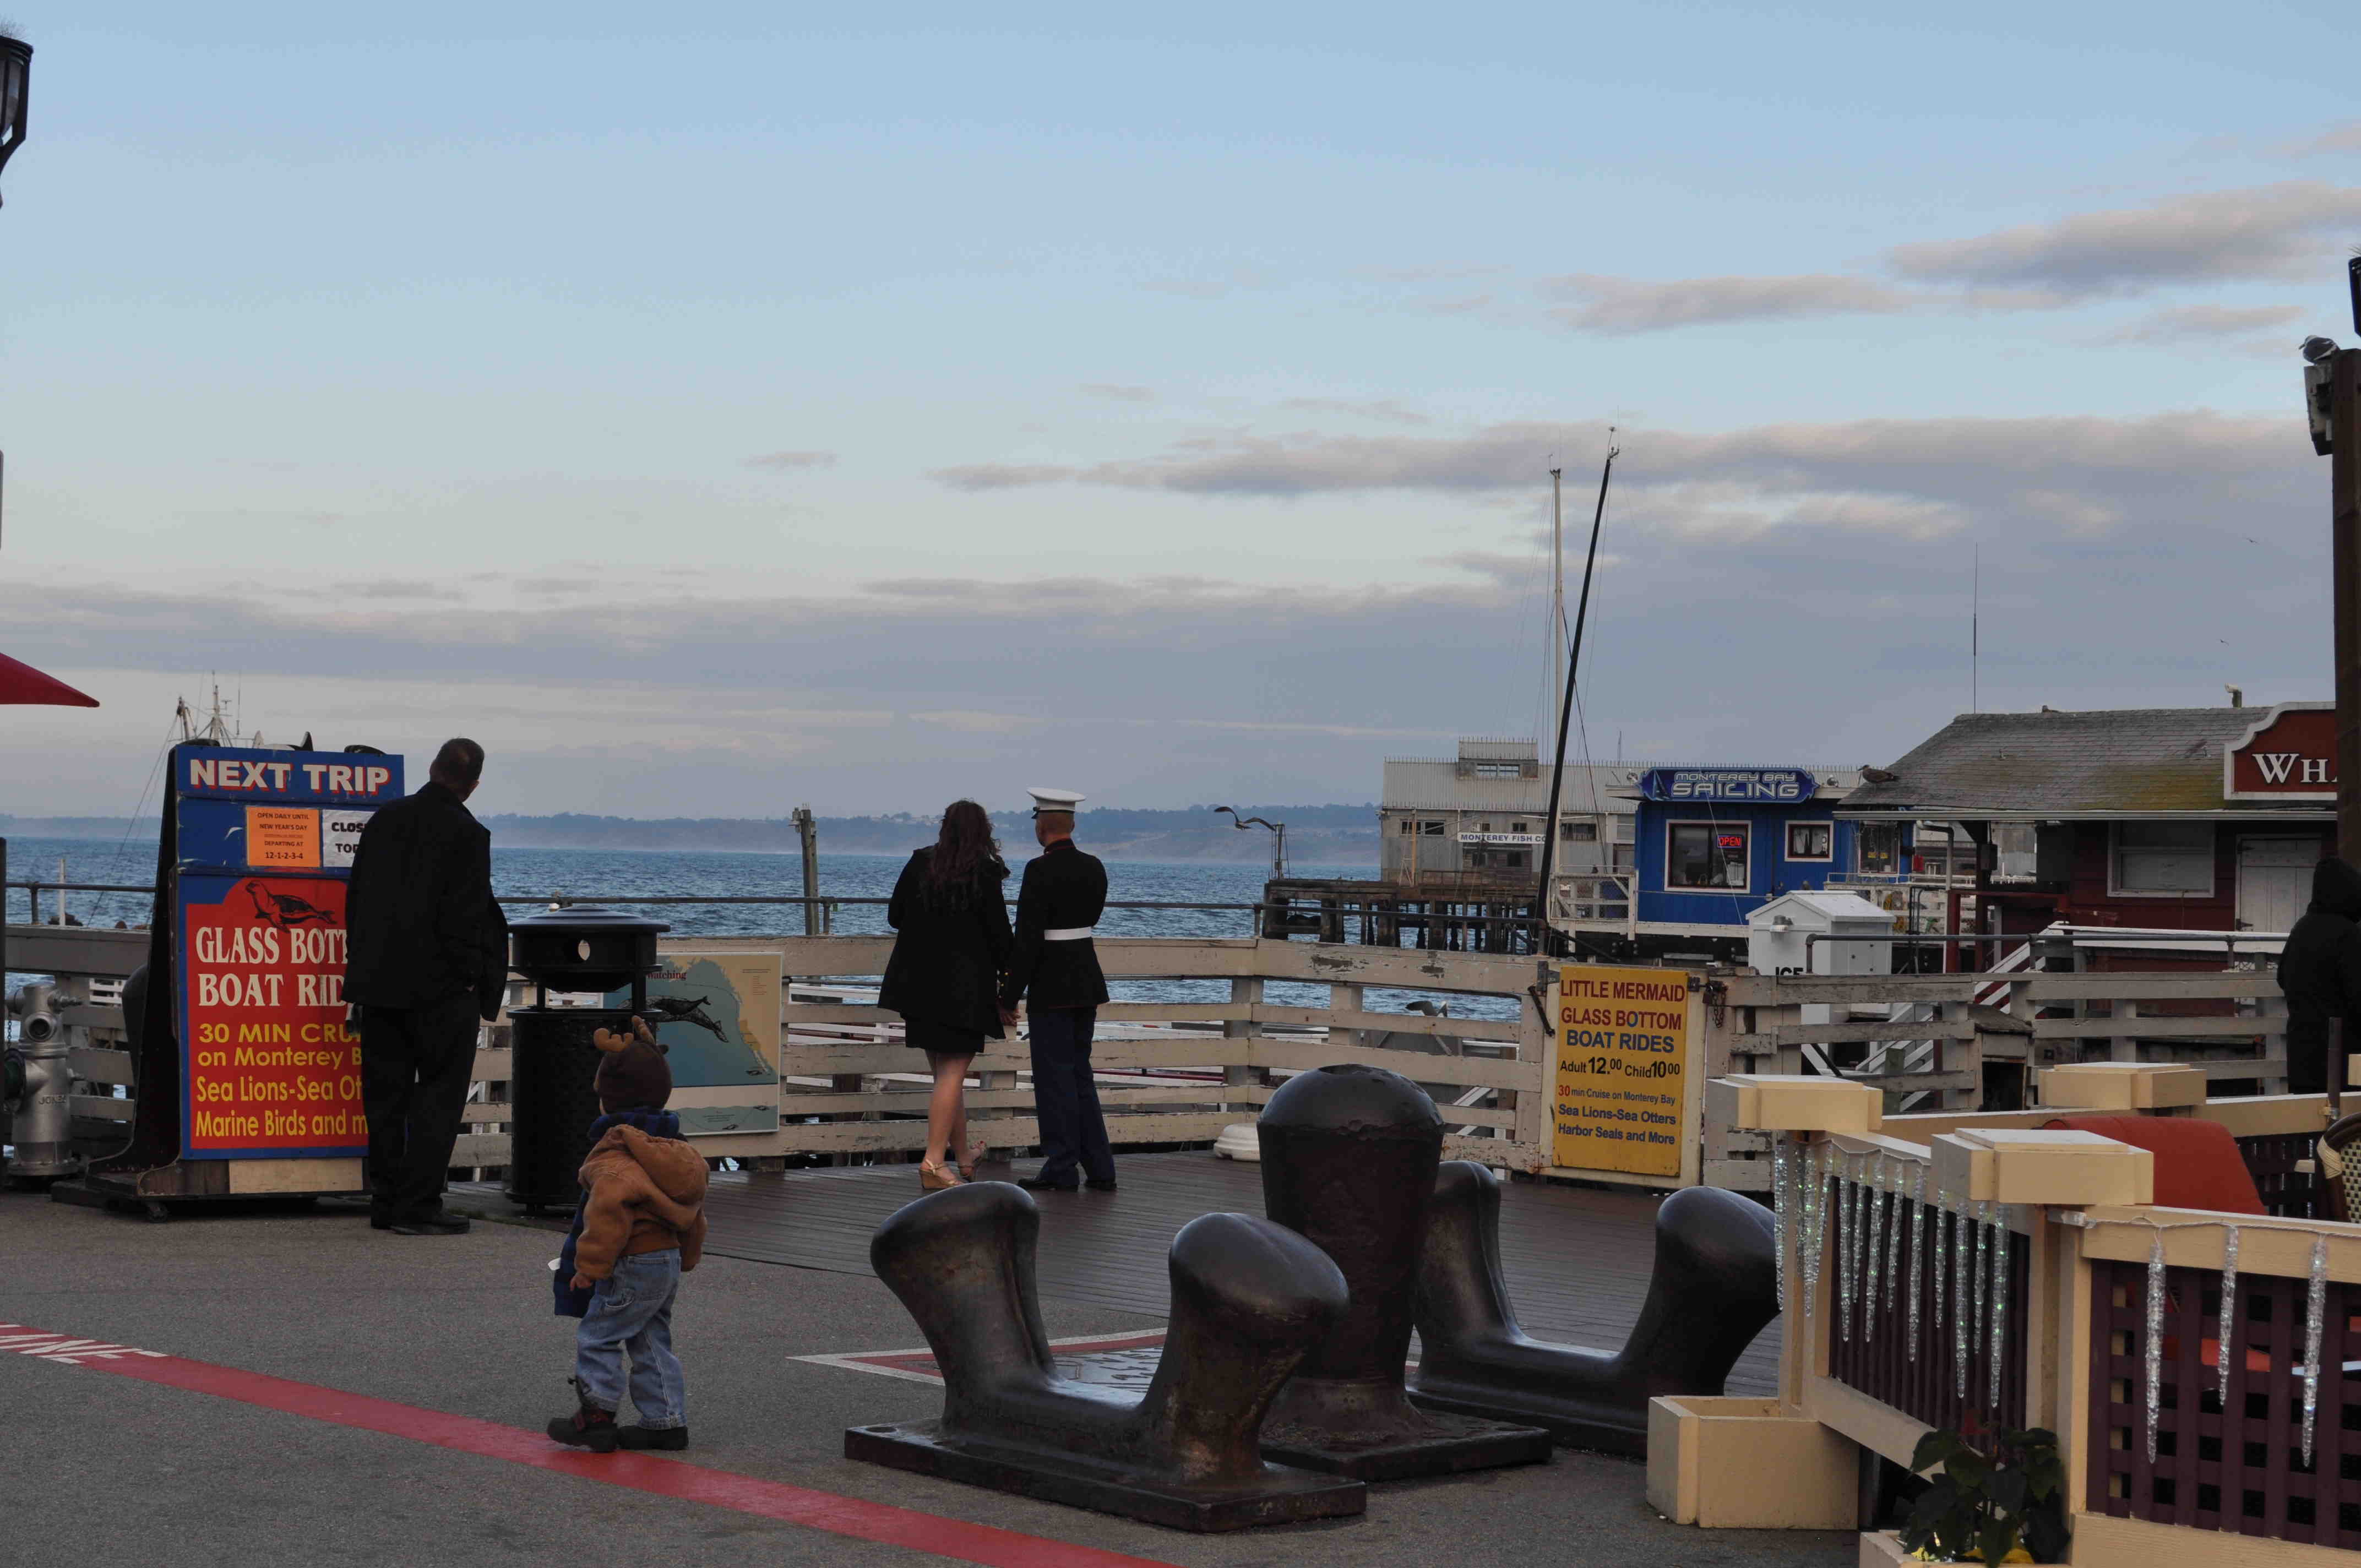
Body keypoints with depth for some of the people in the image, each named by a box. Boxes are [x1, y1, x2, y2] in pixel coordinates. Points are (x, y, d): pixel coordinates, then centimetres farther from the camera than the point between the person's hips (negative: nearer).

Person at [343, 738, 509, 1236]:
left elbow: (355, 899, 12)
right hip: (439, 988, -6)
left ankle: (385, 1200, 15)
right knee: (440, 1092, 0)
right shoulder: (467, 835, -12)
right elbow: (464, 916, -16)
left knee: (385, 1092, 12)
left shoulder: (384, 821, 8)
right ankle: (418, 1206, -3)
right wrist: (469, 977, -6)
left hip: (379, 983, 6)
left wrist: (362, 963, 16)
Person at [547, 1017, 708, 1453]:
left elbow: (610, 1207, -30)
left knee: (597, 1335, 1)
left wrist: (590, 1265, -23)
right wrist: (687, 1257, 30)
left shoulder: (616, 1154, -18)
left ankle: (597, 1413, 4)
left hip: (633, 1265, -9)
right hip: (670, 1260, 10)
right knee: (651, 1341, 15)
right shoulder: (678, 1150, 12)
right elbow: (693, 1214, 20)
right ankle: (666, 1421, 16)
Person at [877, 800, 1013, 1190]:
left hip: (920, 982, 5)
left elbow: (895, 916, 8)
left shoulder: (919, 864, 2)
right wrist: (1008, 978, 4)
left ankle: (963, 1155, 29)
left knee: (944, 1071, 16)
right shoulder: (985, 872, -11)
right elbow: (998, 931, -8)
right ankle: (934, 1161, -11)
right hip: (965, 987, -5)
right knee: (953, 1073, -3)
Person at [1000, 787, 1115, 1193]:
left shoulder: (1040, 870, -16)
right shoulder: (1094, 867, 6)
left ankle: (1062, 1169, 5)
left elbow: (1028, 938, -18)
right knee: (1080, 1075, 14)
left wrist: (1010, 996, -13)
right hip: (1088, 980, 7)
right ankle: (1099, 1169, 13)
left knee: (1055, 1077, 1)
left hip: (1052, 987, -7)